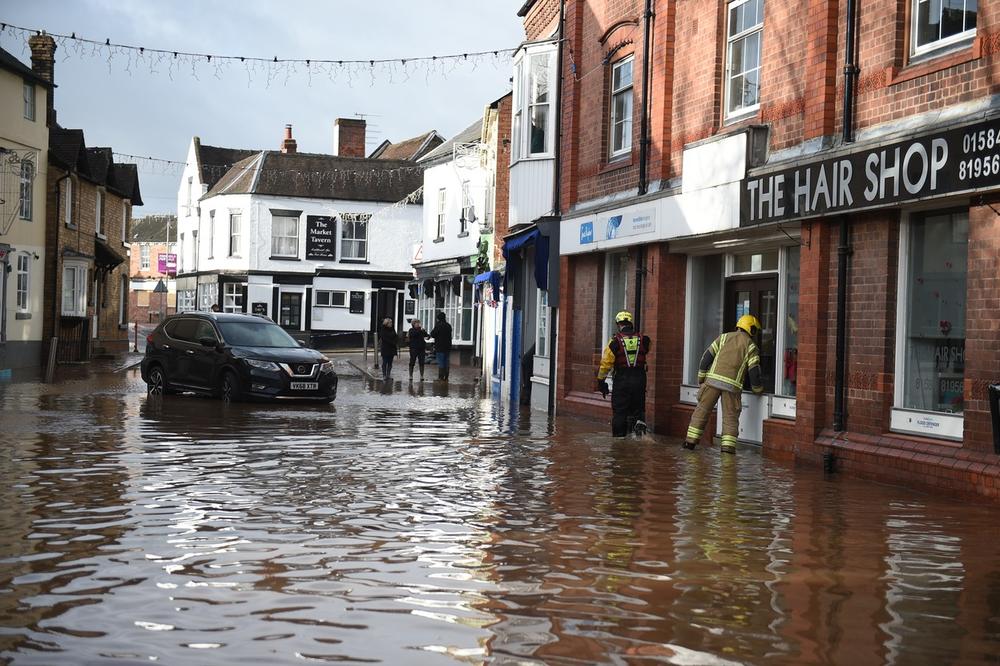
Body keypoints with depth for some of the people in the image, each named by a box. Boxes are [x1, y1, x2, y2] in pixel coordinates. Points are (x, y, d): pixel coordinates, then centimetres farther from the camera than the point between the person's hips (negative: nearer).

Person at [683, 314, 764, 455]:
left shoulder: (724, 337, 13)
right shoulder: (751, 346, 7)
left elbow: (707, 356, 8)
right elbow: (754, 371, 2)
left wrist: (701, 376, 17)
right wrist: (758, 389, 17)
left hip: (713, 379, 2)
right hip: (732, 385, -1)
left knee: (702, 410, 9)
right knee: (730, 416, 8)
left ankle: (690, 441, 7)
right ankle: (728, 447, -2)